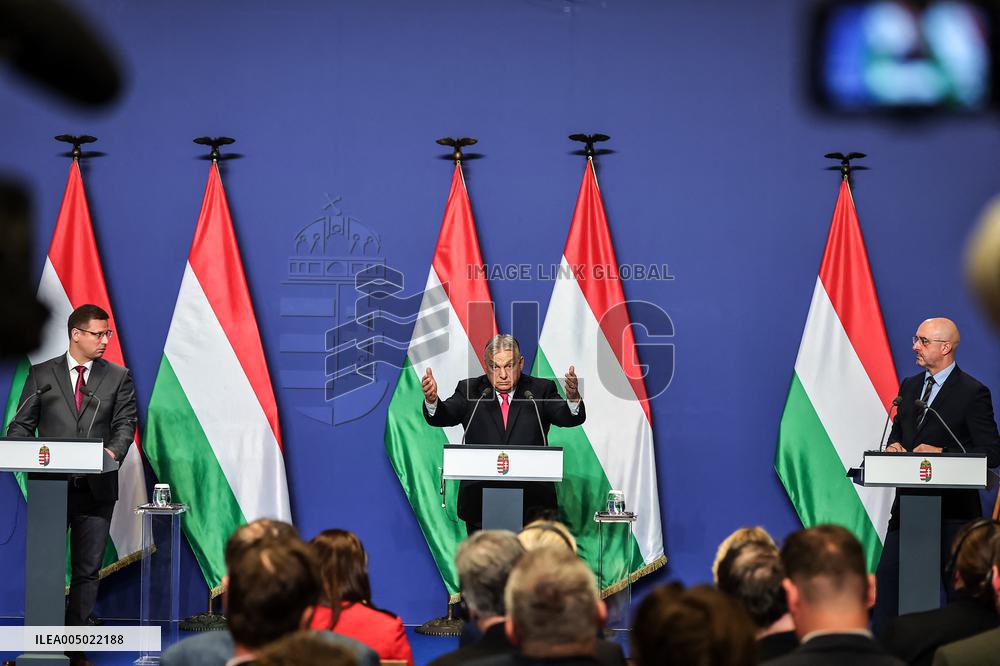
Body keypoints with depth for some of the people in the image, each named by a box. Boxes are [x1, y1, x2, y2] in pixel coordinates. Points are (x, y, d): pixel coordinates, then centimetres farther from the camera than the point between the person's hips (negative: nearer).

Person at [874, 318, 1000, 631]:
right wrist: (893, 446, 0)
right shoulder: (909, 386, 13)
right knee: (887, 575, 0)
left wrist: (942, 453, -19)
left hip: (953, 507, -6)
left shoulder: (973, 393, -8)